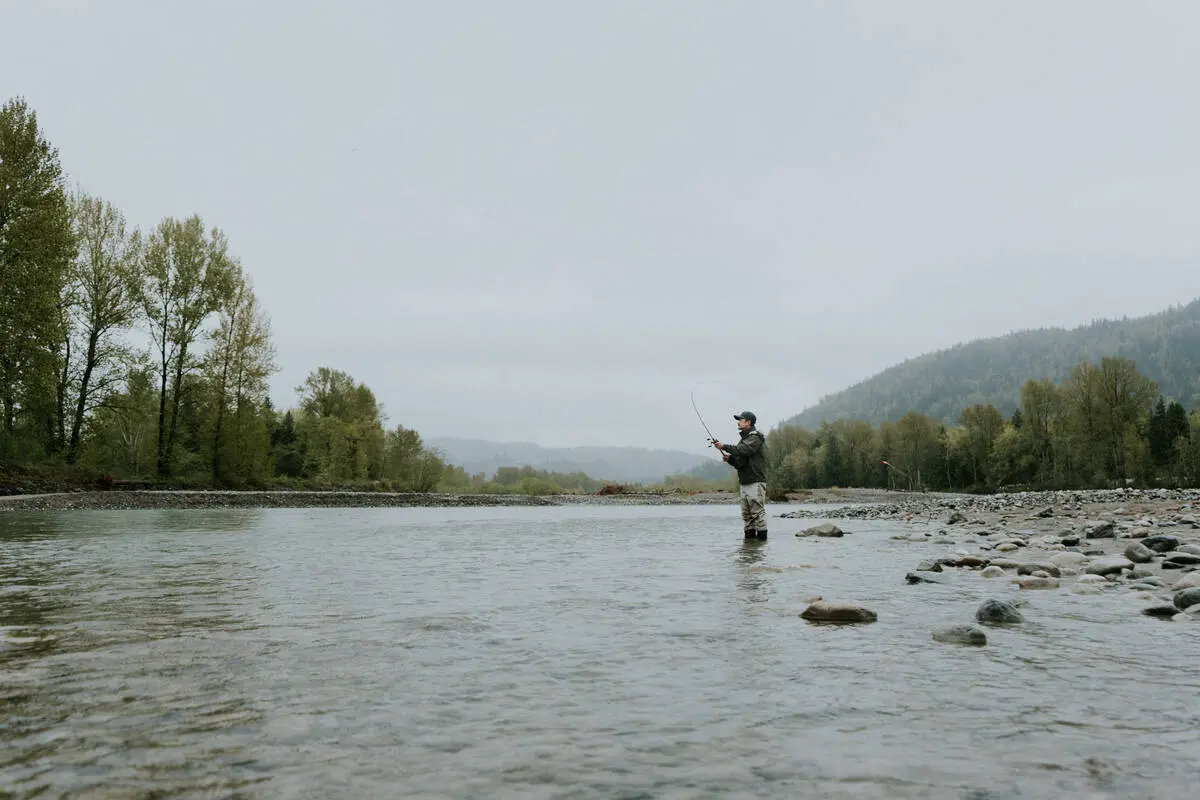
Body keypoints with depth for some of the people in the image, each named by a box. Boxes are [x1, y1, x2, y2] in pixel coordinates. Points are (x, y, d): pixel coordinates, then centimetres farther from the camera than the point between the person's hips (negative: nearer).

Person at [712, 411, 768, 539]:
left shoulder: (756, 438, -8)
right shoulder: (743, 439, 20)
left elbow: (743, 450, -25)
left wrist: (724, 447, -18)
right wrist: (729, 458, 2)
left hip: (755, 482, -9)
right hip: (743, 483, 9)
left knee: (758, 512, -7)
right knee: (746, 514, 9)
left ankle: (762, 537, -4)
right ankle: (749, 538, 13)